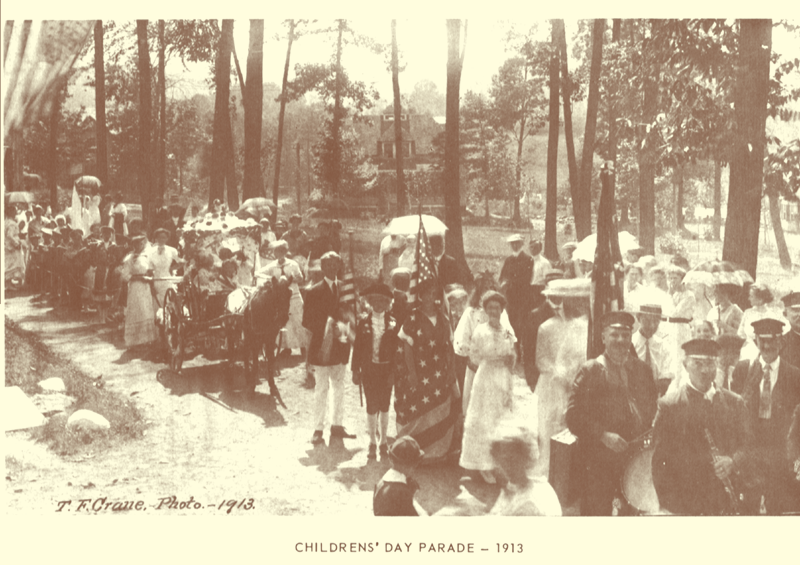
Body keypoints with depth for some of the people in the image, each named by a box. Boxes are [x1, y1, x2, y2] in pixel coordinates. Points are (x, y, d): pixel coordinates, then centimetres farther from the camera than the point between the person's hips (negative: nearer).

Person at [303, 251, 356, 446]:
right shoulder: (314, 292, -3)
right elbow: (307, 321, -4)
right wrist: (325, 330, -16)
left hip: (339, 347, 4)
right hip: (321, 347, -4)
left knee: (339, 387, 11)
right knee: (321, 389, 0)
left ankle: (337, 426, 21)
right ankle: (318, 429, 7)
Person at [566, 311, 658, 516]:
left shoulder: (643, 370, 13)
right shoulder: (590, 370, 0)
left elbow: (652, 410, 18)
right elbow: (574, 416, -6)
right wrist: (604, 435, -17)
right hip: (598, 461, -3)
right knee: (597, 511, -3)